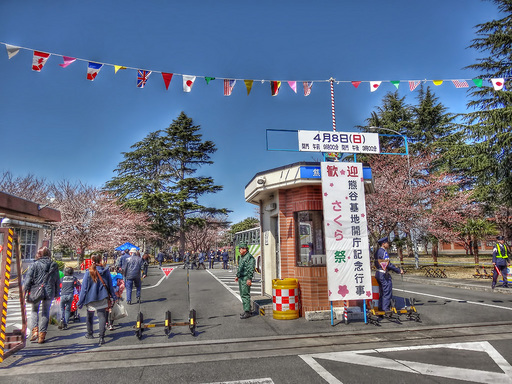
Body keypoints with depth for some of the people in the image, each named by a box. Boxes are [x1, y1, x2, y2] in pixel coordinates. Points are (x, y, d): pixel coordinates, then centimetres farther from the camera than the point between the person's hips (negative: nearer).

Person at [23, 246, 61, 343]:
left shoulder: (35, 265, -6)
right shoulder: (54, 265, 3)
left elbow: (28, 279, -8)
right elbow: (57, 281, 9)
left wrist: (24, 291, -1)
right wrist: (57, 293, 18)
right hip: (49, 292, 2)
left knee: (34, 311, 18)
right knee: (45, 313, 11)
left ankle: (35, 330, 1)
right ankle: (42, 335, 13)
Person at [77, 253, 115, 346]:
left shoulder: (88, 272, -10)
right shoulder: (106, 271, -3)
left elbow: (84, 287, -6)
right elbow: (110, 285, 7)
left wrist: (80, 301, 2)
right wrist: (112, 296, 19)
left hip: (91, 298, -1)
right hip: (103, 298, 1)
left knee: (89, 316, 20)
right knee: (102, 316, 1)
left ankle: (89, 334, 38)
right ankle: (101, 337, -6)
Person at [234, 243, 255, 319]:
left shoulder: (250, 257, -13)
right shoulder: (241, 257, 17)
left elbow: (251, 269, -19)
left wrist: (249, 279, -24)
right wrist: (237, 276, 24)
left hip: (246, 278, -10)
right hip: (241, 278, 10)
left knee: (245, 295, -9)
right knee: (242, 294, 14)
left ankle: (247, 312, -5)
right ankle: (246, 310, 23)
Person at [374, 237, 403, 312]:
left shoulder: (378, 251, 14)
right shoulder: (383, 252, -16)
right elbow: (388, 264, -20)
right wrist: (399, 271, -12)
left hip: (378, 273, 10)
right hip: (383, 274, -10)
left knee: (382, 291, 17)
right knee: (387, 291, -1)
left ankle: (381, 307, 23)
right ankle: (386, 308, 3)